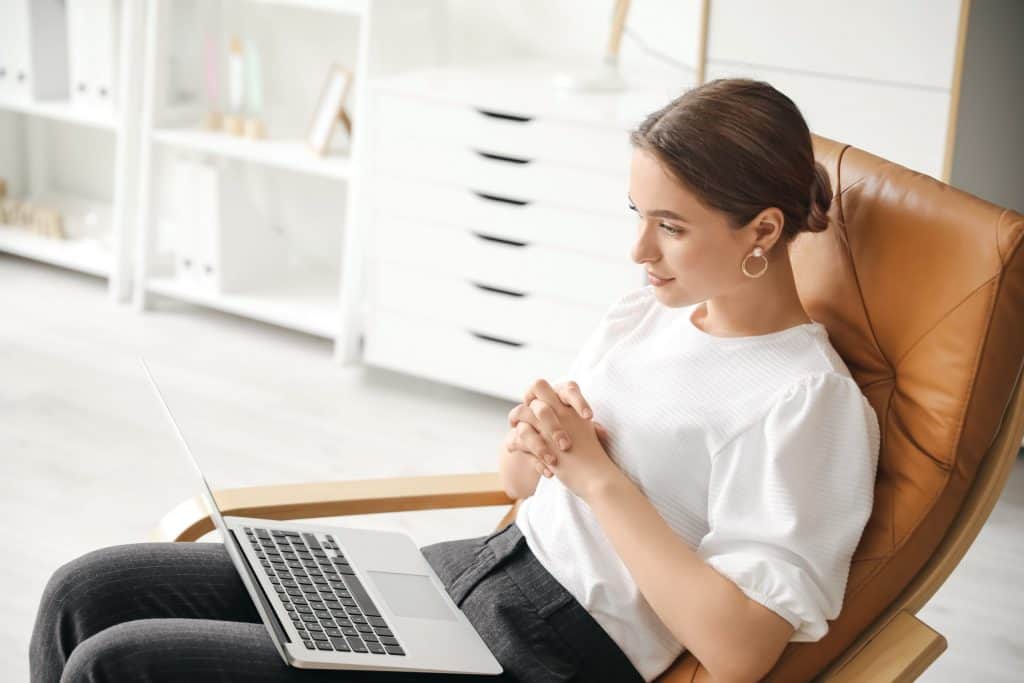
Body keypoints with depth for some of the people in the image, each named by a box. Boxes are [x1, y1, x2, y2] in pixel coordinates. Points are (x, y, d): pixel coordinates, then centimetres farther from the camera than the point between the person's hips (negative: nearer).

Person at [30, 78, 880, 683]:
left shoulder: (807, 399, -14)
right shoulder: (646, 312, 10)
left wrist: (597, 475, -17)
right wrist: (532, 447, -7)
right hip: (467, 570, 9)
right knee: (88, 595, 0)